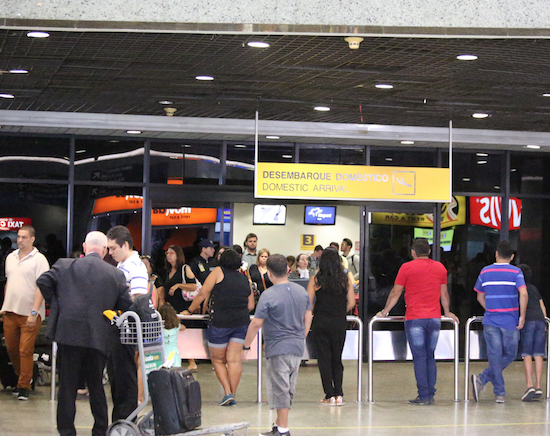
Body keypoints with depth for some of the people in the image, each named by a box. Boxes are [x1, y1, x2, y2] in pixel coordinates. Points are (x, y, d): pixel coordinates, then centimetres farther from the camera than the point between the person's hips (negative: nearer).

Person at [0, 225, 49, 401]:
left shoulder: (39, 259, -6)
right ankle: (21, 378, 28)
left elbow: (41, 287, -11)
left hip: (29, 313, -6)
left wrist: (34, 312, -18)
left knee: (25, 350, -6)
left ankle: (24, 386, 1)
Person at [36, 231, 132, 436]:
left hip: (68, 333, -1)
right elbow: (126, 305, 2)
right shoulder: (116, 274, 3)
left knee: (67, 386, 5)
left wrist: (55, 302, 8)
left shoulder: (65, 265, 1)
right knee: (96, 385, 14)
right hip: (98, 338, 1)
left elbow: (43, 281, -5)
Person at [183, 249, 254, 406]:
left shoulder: (218, 272, 1)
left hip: (221, 322, -3)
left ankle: (227, 392, -1)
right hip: (242, 322, 4)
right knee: (234, 359, 4)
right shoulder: (244, 279, 12)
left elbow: (203, 294, -3)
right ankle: (233, 396, 3)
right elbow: (250, 305, 12)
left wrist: (190, 310, 8)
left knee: (218, 359, 10)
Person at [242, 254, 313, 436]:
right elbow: (308, 317, 13)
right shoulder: (301, 291, 6)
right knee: (289, 389, 14)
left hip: (278, 348, -7)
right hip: (297, 347, 7)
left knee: (280, 389, 0)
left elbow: (256, 324, -14)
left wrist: (245, 347, -5)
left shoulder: (268, 296, -14)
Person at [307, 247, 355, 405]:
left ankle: (330, 395, 4)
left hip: (320, 322, -2)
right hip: (340, 323, 2)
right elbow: (351, 303, 1)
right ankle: (338, 394, 7)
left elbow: (308, 302, -6)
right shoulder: (345, 279, 0)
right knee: (337, 359, 13)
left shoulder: (316, 279, -4)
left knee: (324, 358, 6)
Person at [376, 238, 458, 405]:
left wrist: (385, 311, 15)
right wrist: (447, 312, 35)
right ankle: (430, 395, 8)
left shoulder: (407, 267, -2)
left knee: (419, 357, -2)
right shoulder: (440, 267, 10)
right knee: (430, 357, 9)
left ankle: (423, 396, -5)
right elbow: (444, 294, 21)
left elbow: (395, 293, 3)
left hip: (415, 318, -4)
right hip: (434, 319, 4)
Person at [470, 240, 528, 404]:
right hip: (510, 322, -2)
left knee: (495, 357, 4)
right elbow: (523, 294, -17)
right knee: (510, 355, 11)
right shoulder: (516, 272, -4)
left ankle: (500, 393, -1)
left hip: (490, 321, 2)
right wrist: (522, 316, -9)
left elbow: (480, 297, 12)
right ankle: (482, 379, -4)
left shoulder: (485, 272, 5)